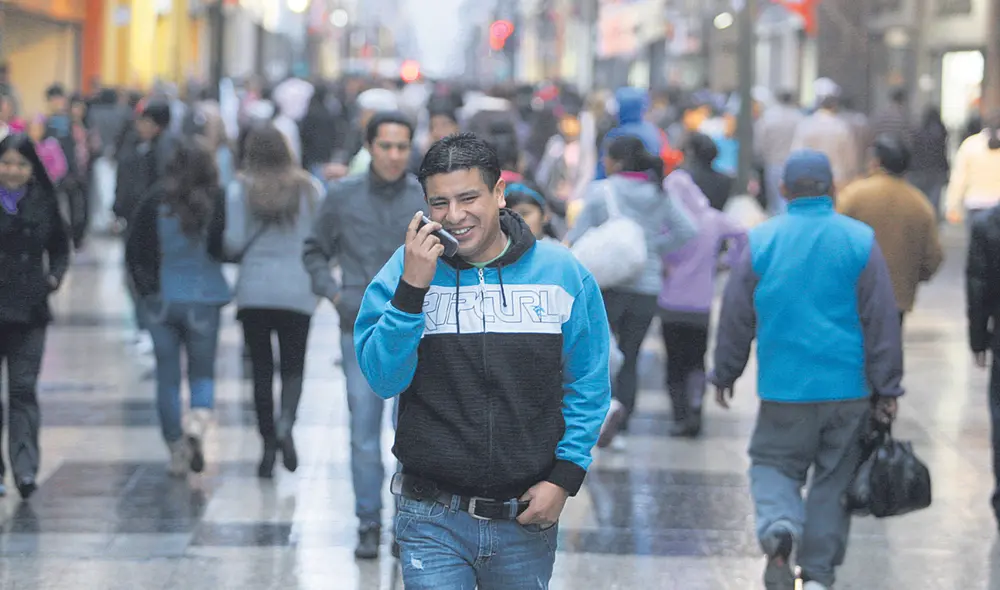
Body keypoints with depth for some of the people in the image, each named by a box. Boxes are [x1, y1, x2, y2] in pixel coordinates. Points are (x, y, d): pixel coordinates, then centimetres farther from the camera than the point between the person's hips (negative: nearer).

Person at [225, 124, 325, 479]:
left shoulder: (240, 191, -4)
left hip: (253, 290, -1)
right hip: (297, 290, 1)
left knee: (261, 369, 8)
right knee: (293, 366, 9)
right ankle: (286, 423, -18)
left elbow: (234, 243, -8)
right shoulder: (310, 189, 1)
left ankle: (269, 445, 6)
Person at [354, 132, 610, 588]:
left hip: (527, 516, 2)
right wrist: (412, 288, -20)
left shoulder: (562, 273, -1)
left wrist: (565, 477, -4)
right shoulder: (405, 269, -2)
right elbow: (383, 379, -11)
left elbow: (588, 386, 4)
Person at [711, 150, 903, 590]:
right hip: (849, 387, 0)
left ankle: (778, 526, -17)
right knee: (835, 477, 11)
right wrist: (887, 389, 4)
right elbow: (883, 321, -2)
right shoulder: (859, 241, -3)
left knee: (773, 463, 13)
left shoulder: (761, 241, -2)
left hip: (784, 387, 0)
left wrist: (725, 374, 17)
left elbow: (735, 318, 4)